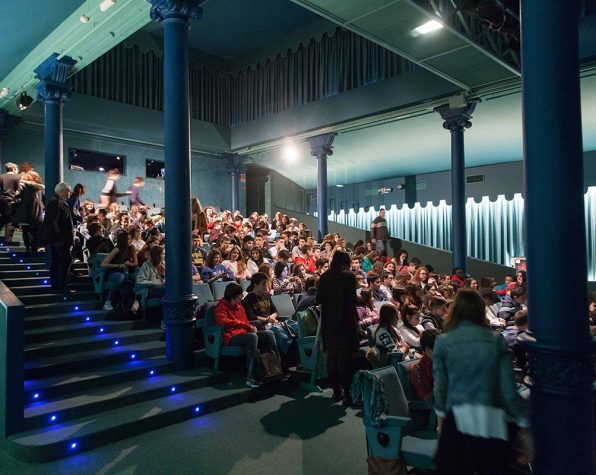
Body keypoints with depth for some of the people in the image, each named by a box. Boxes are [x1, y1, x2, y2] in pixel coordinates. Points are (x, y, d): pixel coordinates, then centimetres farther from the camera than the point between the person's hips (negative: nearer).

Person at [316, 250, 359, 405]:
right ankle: (347, 392, 3)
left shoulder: (324, 277, 2)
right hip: (346, 321, -4)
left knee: (331, 356, 11)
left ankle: (336, 391, 18)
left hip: (328, 321, 4)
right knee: (345, 356, 2)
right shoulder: (349, 276, -9)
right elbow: (352, 299, -13)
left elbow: (319, 299, 3)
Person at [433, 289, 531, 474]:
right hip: (493, 421, 2)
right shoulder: (497, 340, 1)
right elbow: (508, 388, 0)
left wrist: (441, 414, 15)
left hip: (458, 419, -2)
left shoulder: (443, 342, -2)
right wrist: (523, 422, 10)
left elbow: (440, 385, 1)